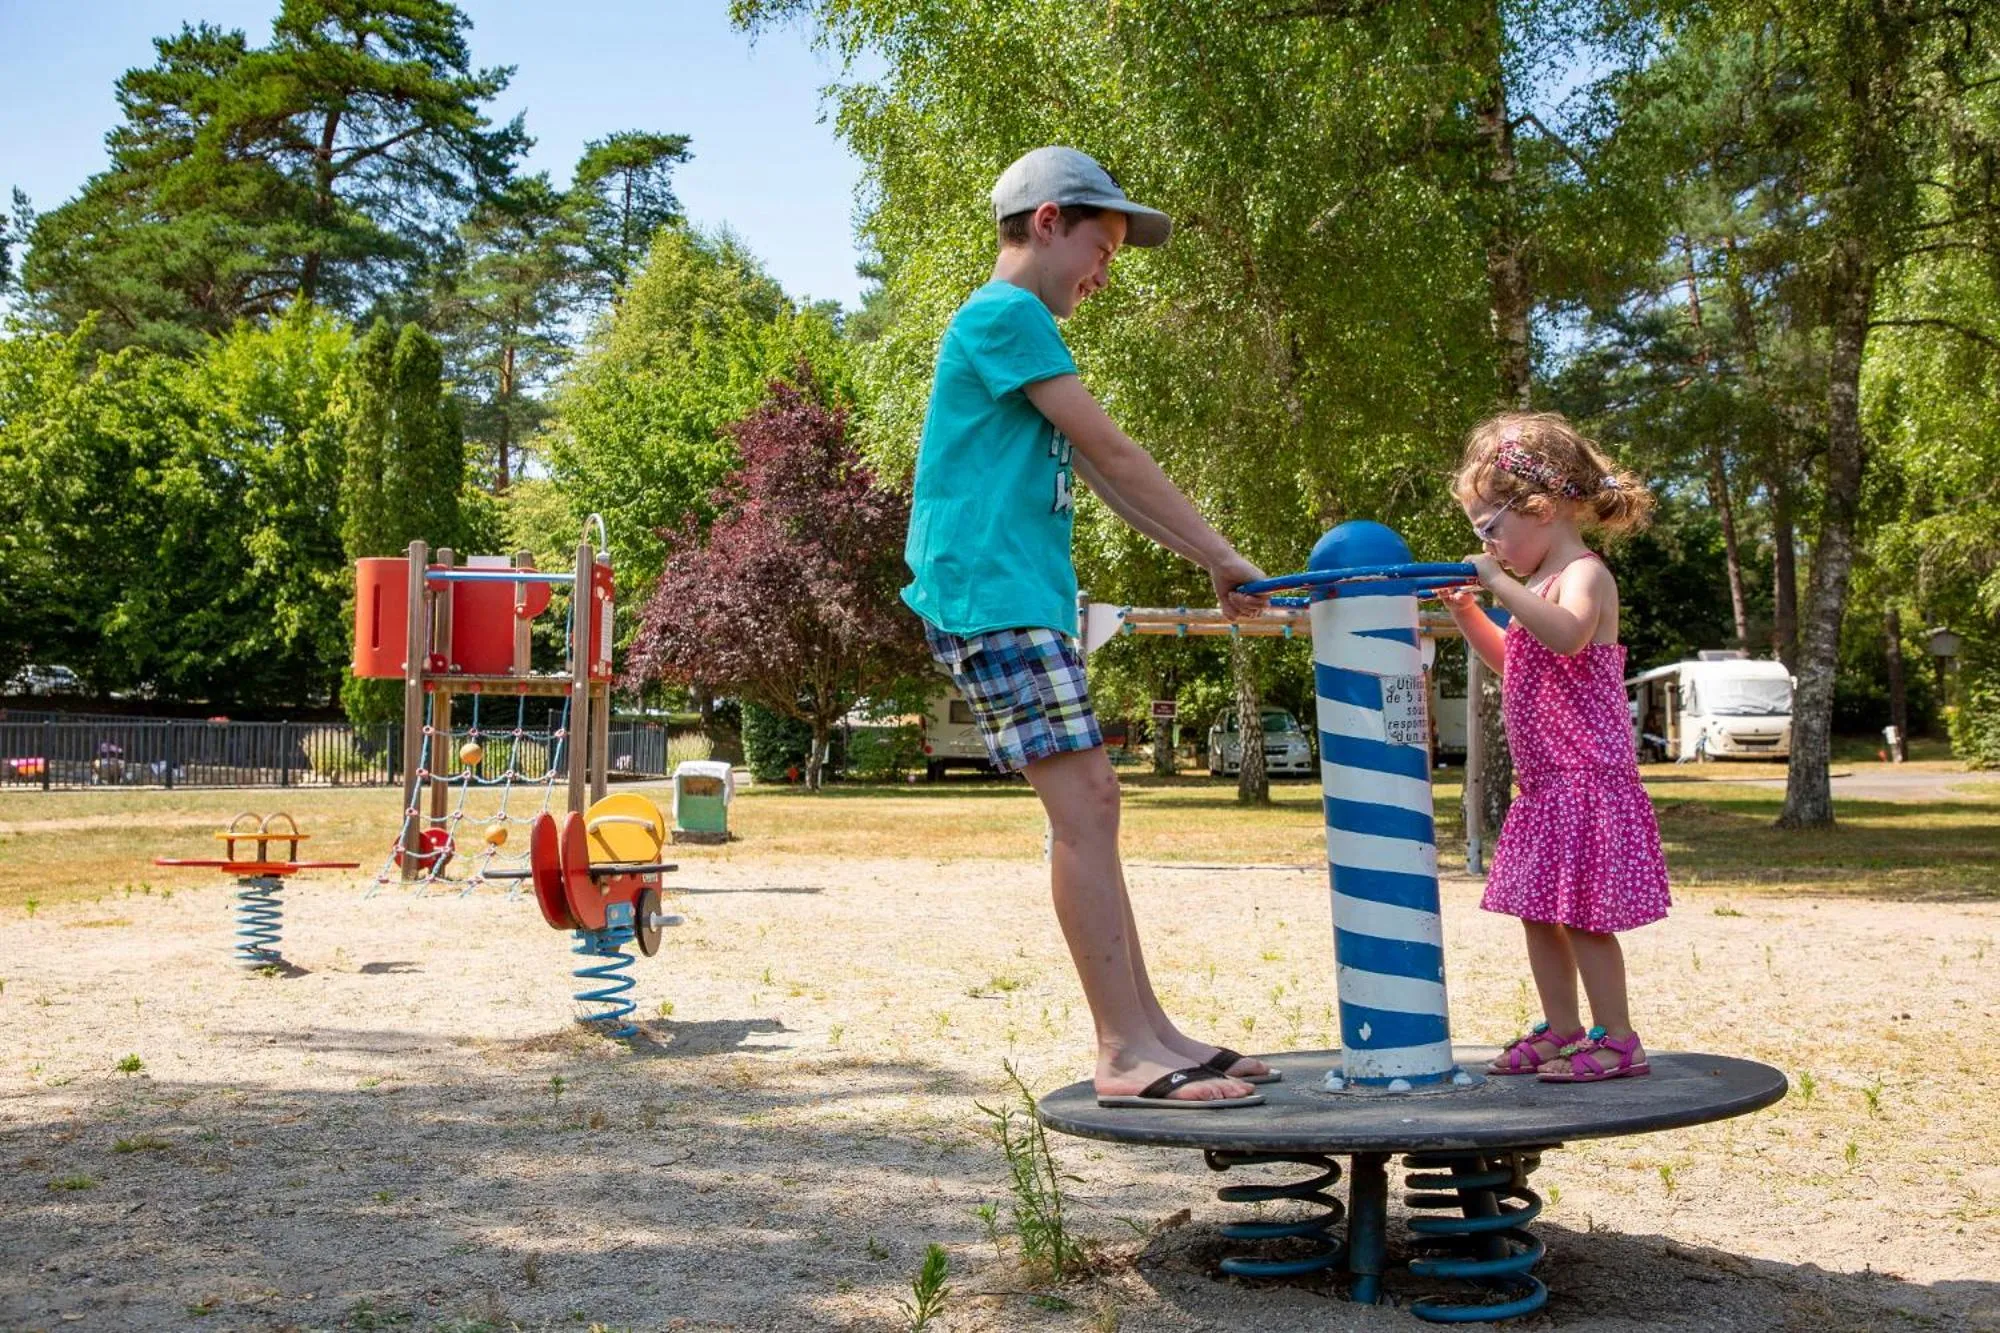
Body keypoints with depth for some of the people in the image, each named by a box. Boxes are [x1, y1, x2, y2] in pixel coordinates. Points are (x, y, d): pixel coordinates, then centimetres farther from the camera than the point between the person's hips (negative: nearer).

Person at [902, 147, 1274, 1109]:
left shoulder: (1013, 328, 25)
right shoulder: (1004, 314, -6)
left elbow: (1099, 477, 22)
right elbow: (1110, 451, -10)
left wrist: (1206, 560, 15)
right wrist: (1219, 554, -5)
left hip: (1024, 600, 10)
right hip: (990, 595, -10)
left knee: (1088, 804, 8)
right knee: (1082, 801, -14)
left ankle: (1145, 1029, 11)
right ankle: (1125, 1052, -13)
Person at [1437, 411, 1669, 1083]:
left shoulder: (1583, 574, -12)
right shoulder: (1539, 585, 17)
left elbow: (1566, 634, -35)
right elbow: (1513, 662, 32)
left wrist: (1501, 584, -32)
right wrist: (1469, 616, 20)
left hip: (1587, 777, -10)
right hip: (1545, 782, 10)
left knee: (1581, 914, -6)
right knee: (1539, 910, 13)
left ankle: (1616, 1039, 4)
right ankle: (1561, 1031, 23)